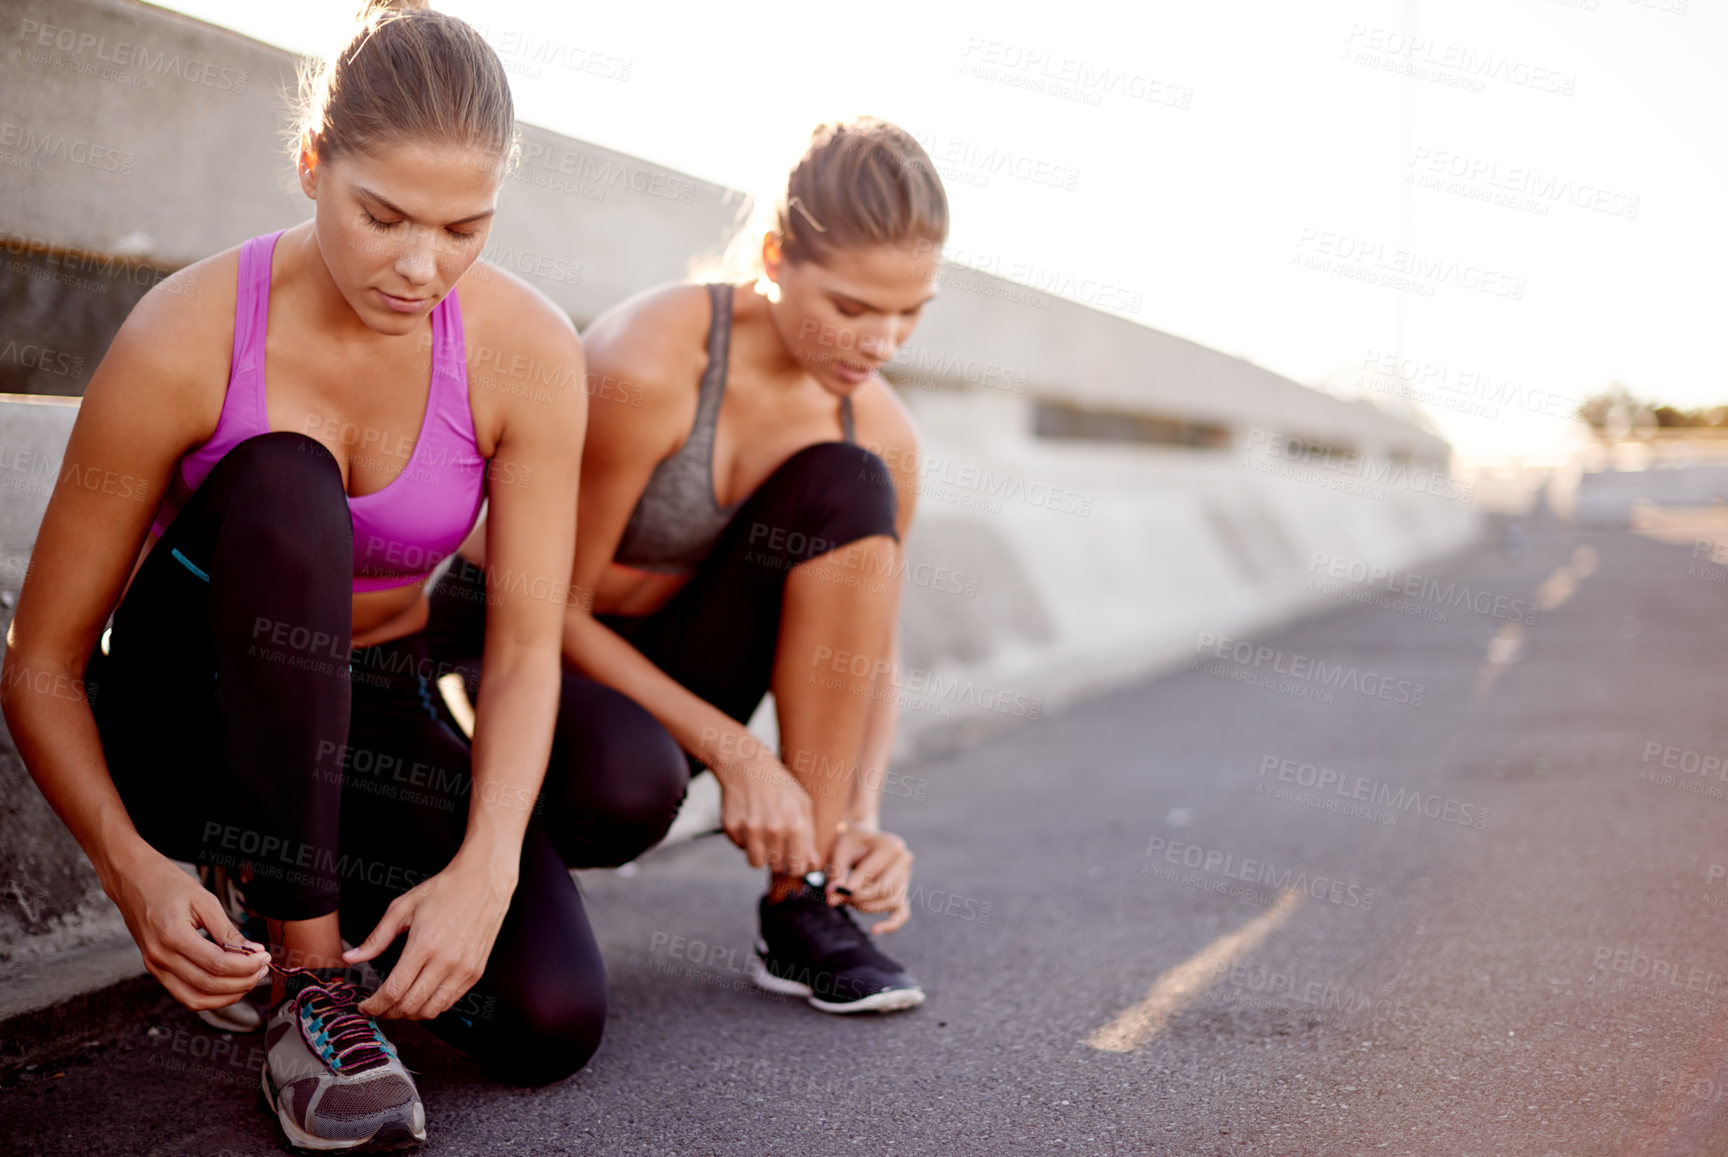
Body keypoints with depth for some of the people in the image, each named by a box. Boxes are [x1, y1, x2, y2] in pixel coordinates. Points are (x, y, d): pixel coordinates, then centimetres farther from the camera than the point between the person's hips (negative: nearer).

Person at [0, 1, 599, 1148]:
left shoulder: (529, 352, -18)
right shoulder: (183, 340, -24)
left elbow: (528, 648, -18)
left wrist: (485, 867, -35)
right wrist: (132, 868, -35)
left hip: (367, 719, 2)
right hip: (185, 709, -2)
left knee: (551, 1021, -21)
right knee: (284, 486, -36)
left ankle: (334, 890, 12)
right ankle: (308, 979, -27)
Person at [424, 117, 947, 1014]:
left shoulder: (880, 431, -11)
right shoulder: (647, 368, -28)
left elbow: (869, 655, 0)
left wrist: (861, 818, -17)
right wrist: (731, 750, -24)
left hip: (659, 659, 5)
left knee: (848, 486, -22)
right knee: (629, 787, -40)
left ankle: (808, 903, -19)